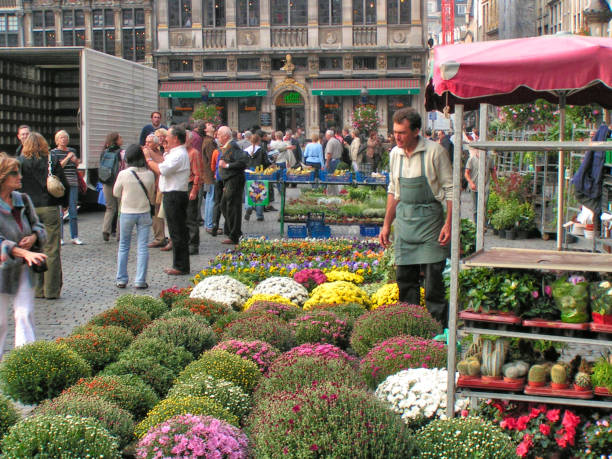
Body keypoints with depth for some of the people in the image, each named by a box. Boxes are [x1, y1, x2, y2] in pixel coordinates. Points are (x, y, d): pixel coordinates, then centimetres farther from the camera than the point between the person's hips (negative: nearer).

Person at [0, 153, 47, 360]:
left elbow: (38, 225, 14)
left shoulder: (23, 200, 3)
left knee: (25, 314, -1)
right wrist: (25, 253, -34)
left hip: (23, 267, 4)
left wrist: (34, 237, -9)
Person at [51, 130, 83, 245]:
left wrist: (76, 160, -2)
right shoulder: (54, 152, 2)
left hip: (73, 183, 3)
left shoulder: (73, 151, 14)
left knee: (73, 211, 3)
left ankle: (74, 237, 7)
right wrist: (68, 158, -13)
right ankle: (59, 237, 5)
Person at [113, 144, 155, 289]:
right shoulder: (149, 174, -7)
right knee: (142, 247, 4)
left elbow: (116, 193, 2)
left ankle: (121, 280, 14)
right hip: (144, 213, 1)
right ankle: (140, 281, 2)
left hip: (127, 213, -1)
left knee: (123, 246, 12)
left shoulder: (123, 174, -13)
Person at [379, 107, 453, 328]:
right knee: (404, 275, 7)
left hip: (429, 217, -5)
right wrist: (387, 224, 17)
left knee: (433, 275, -6)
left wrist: (448, 223, -13)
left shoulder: (434, 151, -9)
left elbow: (450, 189, -7)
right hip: (404, 219, 5)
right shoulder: (395, 154, 9)